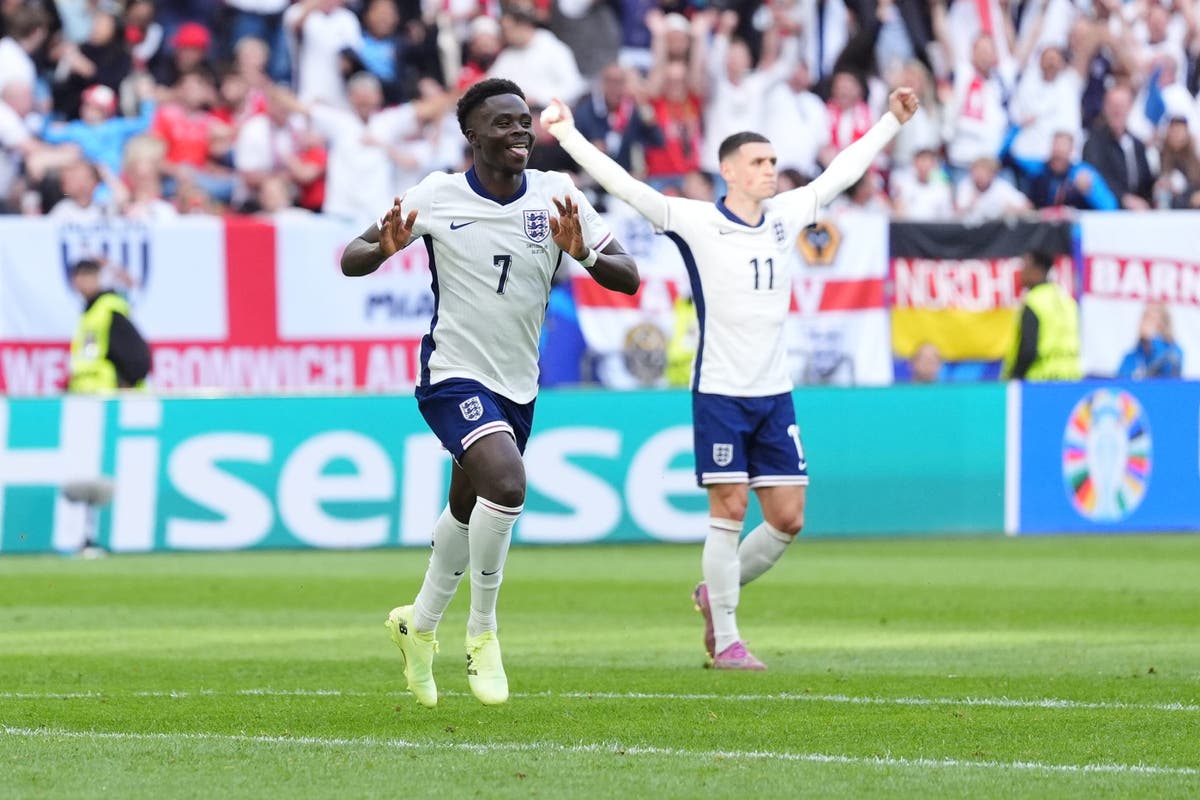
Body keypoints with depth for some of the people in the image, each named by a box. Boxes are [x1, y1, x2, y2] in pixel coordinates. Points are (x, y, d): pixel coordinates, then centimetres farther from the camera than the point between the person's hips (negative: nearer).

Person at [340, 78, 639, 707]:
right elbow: (350, 260, -4)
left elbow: (627, 278, -4)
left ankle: (420, 624, 45)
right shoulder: (436, 196, -10)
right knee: (505, 483, -28)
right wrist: (386, 248, -27)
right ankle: (482, 633, -11)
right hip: (454, 374, -5)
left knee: (468, 512, 19)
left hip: (518, 383, 5)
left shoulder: (556, 196, -4)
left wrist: (584, 254, -25)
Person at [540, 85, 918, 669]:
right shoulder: (696, 222, -7)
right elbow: (625, 186, -13)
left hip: (774, 395, 6)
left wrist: (891, 122, 27)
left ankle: (715, 594, 26)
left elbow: (841, 172, 21)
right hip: (720, 394, -5)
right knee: (729, 512, -7)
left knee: (788, 518, 4)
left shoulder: (786, 216, 8)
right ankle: (726, 641, 2)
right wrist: (568, 136, -21)